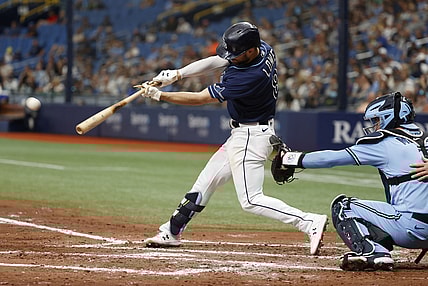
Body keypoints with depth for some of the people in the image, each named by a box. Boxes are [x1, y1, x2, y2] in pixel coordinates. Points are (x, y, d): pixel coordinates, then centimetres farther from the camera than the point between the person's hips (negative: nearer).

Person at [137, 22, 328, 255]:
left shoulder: (250, 77, -31)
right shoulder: (264, 49, -6)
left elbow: (201, 99, -22)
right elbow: (214, 62, 1)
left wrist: (158, 95, -15)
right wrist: (176, 74, -11)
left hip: (251, 138, -10)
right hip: (242, 134, 10)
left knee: (250, 200, -9)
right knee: (205, 183, 16)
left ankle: (311, 223, -12)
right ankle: (171, 232, 25)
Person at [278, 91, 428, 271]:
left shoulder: (386, 143, -1)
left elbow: (333, 158, 3)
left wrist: (295, 159, 12)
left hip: (411, 227, -8)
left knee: (341, 207, 7)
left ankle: (371, 252, -13)